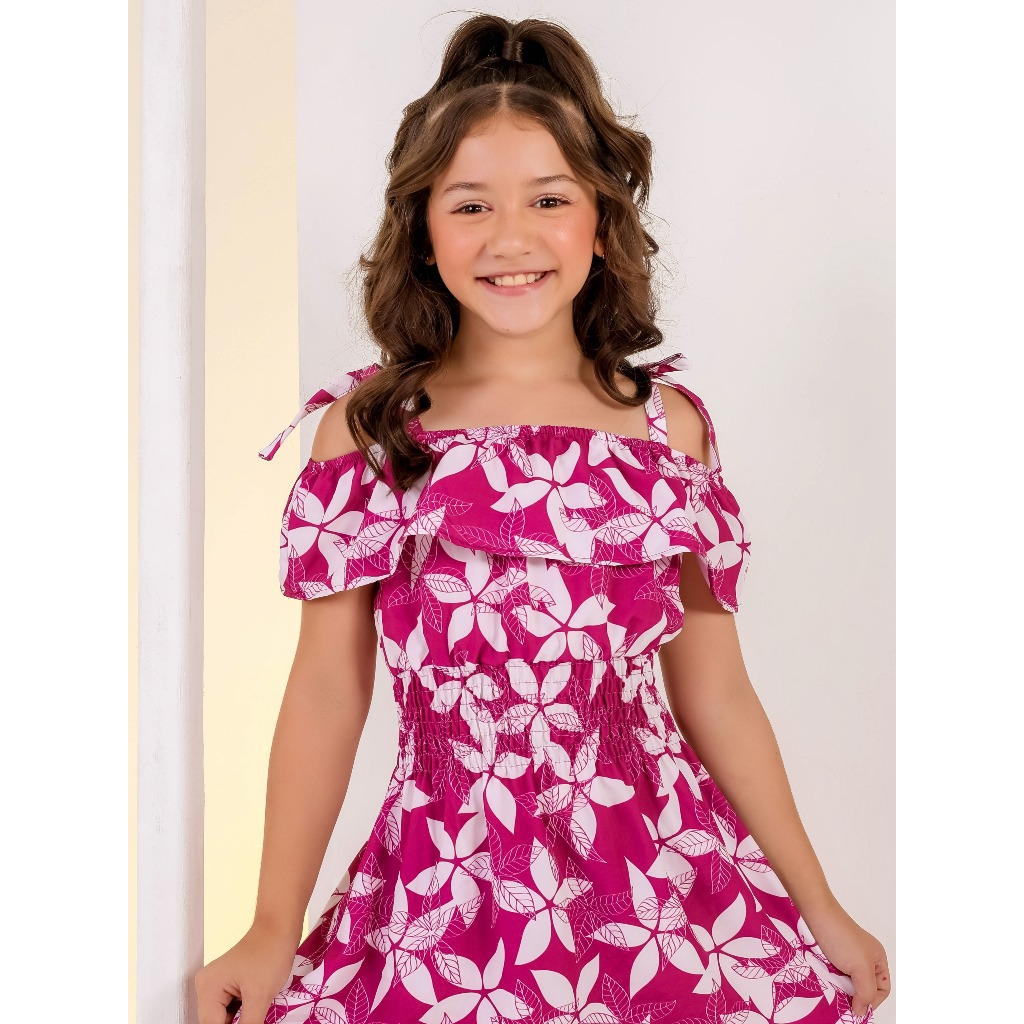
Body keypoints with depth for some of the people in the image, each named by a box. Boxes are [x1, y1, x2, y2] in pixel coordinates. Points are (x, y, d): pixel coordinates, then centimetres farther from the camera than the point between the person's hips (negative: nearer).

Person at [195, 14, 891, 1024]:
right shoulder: (366, 427, -1)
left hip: (660, 877, 1)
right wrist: (272, 933, 1)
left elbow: (715, 695, 7)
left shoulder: (668, 423, 3)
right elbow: (327, 693, 1)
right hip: (442, 900, -1)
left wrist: (817, 904, 9)